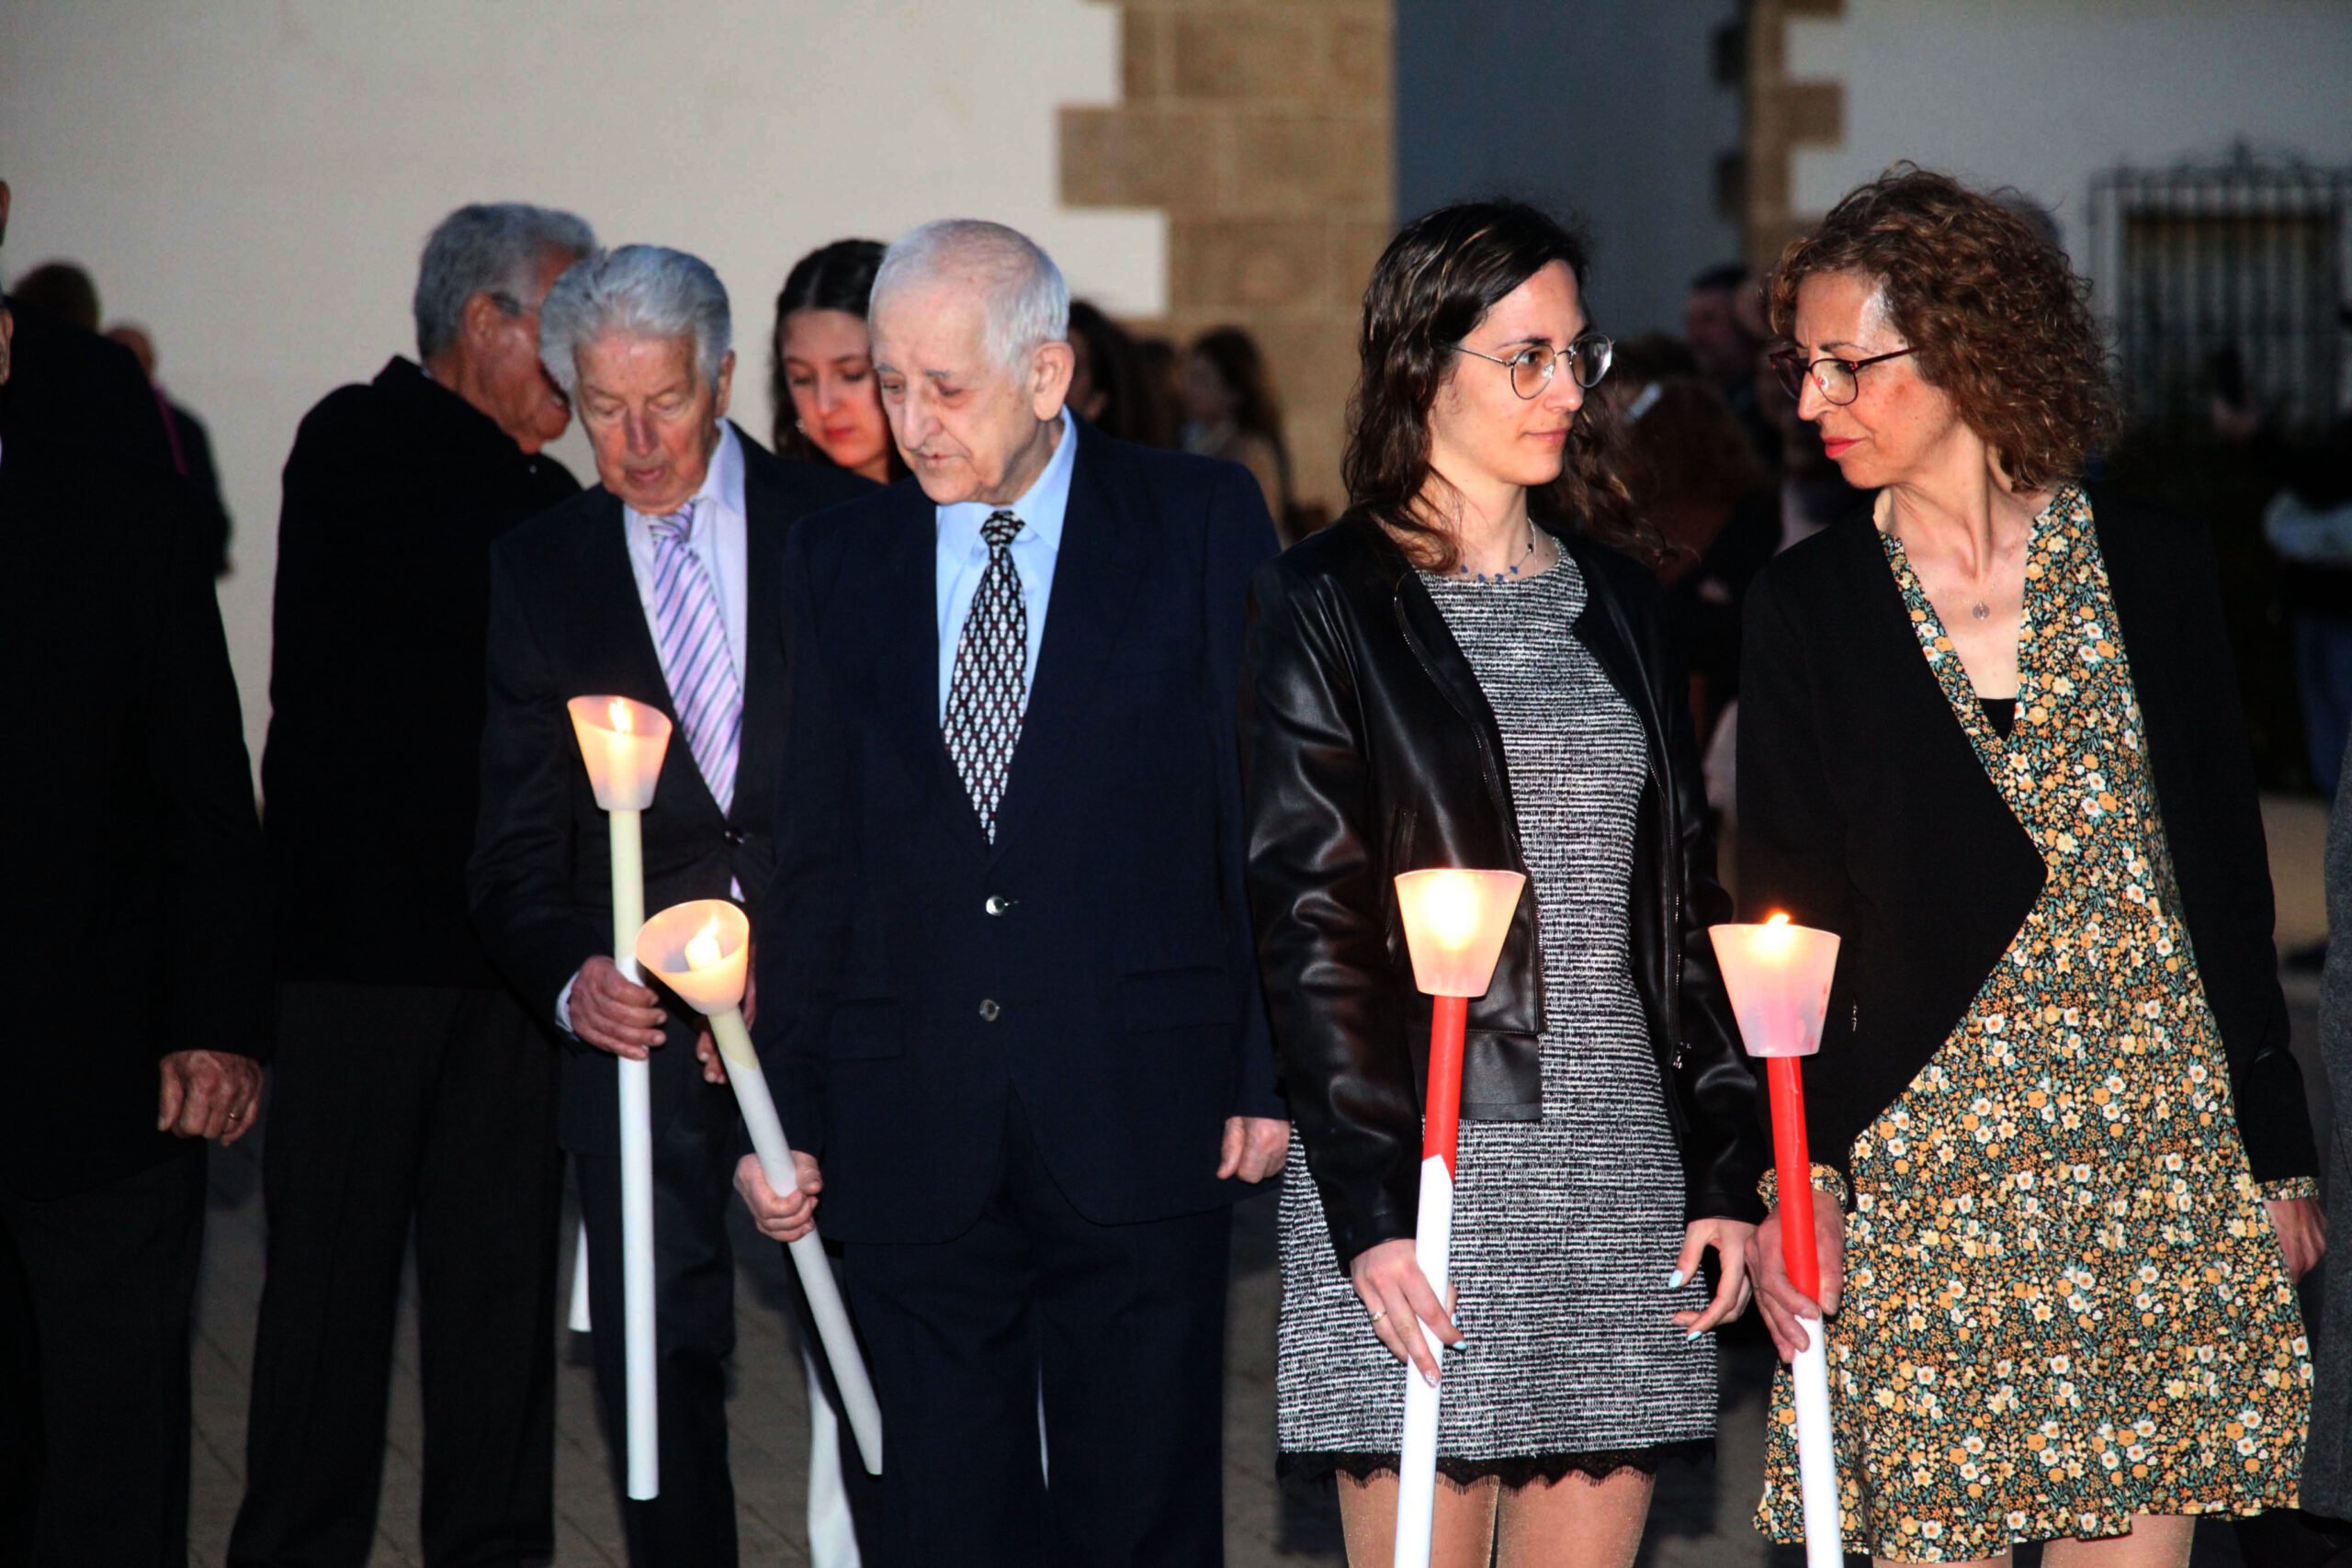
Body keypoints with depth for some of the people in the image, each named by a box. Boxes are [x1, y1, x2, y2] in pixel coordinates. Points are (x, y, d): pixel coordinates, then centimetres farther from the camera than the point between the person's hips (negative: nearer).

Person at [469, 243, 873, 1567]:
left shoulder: (841, 528, 2)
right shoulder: (536, 573, 7)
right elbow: (515, 846, 6)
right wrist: (569, 978, -14)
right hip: (642, 1023, 1)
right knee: (656, 1357, 0)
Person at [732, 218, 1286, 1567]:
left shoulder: (1202, 523, 2)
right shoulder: (841, 560, 10)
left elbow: (1271, 811, 0)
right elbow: (816, 861, 12)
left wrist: (1274, 1070, -5)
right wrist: (789, 1115, 6)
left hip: (1142, 1114, -2)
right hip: (913, 1133, 3)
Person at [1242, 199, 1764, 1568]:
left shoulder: (1615, 598, 15)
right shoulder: (1328, 605, -1)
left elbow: (1685, 898, 15)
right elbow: (1311, 921, -7)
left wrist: (1726, 1166, 6)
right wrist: (1371, 1205, -15)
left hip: (1623, 1177, 5)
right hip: (1423, 1162, -5)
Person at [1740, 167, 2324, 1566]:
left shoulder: (2153, 568, 4)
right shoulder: (1808, 608, 4)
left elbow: (2227, 872, 8)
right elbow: (1792, 913, 2)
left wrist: (2279, 1157, 8)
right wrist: (1797, 1173, -8)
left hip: (2160, 1150, 0)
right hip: (1919, 1160, 0)